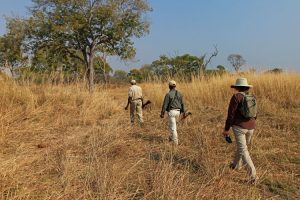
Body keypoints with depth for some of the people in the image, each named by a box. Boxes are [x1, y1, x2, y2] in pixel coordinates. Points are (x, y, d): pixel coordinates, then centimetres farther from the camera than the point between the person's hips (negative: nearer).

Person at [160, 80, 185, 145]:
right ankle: (171, 137, 30)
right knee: (171, 124, 25)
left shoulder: (168, 94, -12)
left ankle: (175, 141, 3)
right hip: (177, 111, 6)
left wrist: (162, 113, -8)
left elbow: (165, 104, -13)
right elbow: (182, 104, 7)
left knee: (173, 127, 0)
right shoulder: (179, 93, 5)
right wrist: (183, 112, 14)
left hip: (171, 111, -6)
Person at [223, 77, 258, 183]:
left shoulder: (236, 97, -12)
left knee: (243, 150, -4)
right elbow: (254, 114, 14)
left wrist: (226, 129, -7)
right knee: (242, 146, 24)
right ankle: (236, 164, 43)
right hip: (250, 127, 7)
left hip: (239, 127, -7)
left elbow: (231, 114, -14)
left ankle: (253, 175, -10)